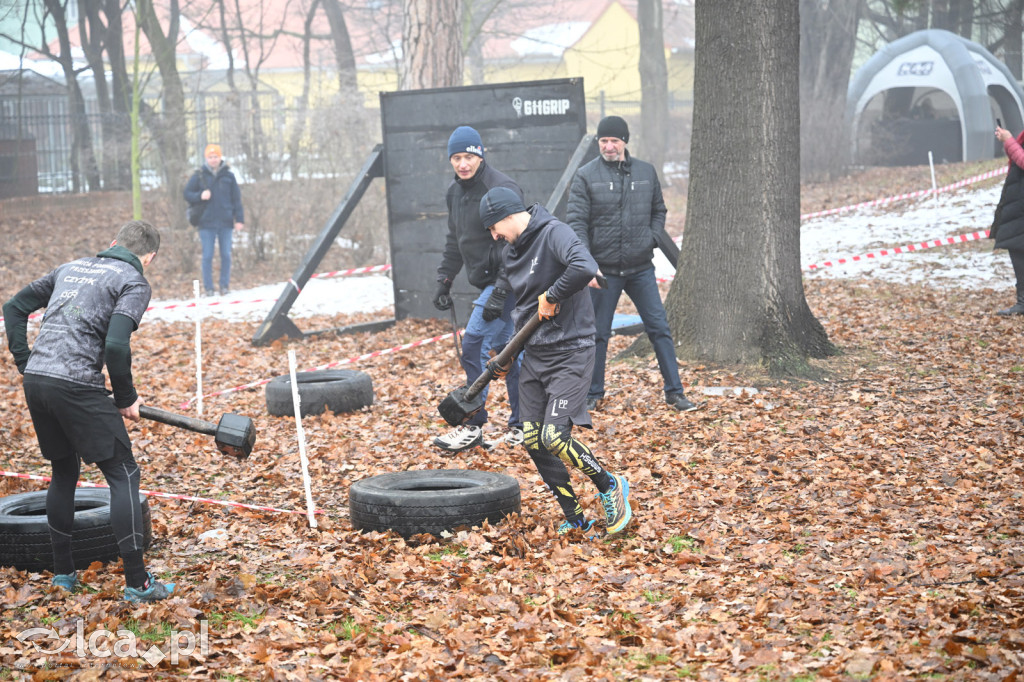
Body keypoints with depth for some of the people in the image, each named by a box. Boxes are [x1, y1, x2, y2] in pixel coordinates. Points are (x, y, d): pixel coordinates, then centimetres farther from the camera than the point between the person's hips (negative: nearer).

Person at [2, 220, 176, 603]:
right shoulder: (134, 283, 1)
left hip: (35, 381, 7)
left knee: (63, 472, 22)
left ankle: (63, 572, 28)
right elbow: (116, 345, -14)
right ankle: (137, 583, 0)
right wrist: (126, 398, -1)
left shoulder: (71, 268, 22)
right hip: (76, 386, -7)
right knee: (123, 474, 2)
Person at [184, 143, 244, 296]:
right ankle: (208, 287, 5)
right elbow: (187, 194, 6)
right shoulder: (199, 176, 3)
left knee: (226, 255, 3)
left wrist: (239, 219, 1)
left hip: (226, 222, 1)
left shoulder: (228, 176, 5)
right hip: (207, 222, -1)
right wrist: (200, 196, -15)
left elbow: (236, 199, 7)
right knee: (207, 255, 0)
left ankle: (224, 285, 12)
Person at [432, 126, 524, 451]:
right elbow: (455, 241, 23)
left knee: (474, 343, -13)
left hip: (506, 282, -9)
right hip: (486, 282, 9)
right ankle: (521, 425, 18)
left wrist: (499, 294, -25)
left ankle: (473, 425, -7)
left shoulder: (502, 189, -17)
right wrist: (444, 280, 15)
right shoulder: (455, 192, 11)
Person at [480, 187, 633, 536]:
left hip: (570, 353, -9)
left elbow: (585, 268, -34)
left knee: (554, 436, -17)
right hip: (533, 356, 9)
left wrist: (552, 296, -20)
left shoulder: (554, 233, -14)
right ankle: (574, 519, 14)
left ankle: (610, 487, 7)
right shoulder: (512, 252, 13)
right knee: (533, 442, 4)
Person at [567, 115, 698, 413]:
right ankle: (593, 394, 20)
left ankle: (674, 392, 7)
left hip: (641, 268, 2)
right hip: (603, 270, -2)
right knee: (598, 333, 6)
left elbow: (659, 211, 18)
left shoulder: (646, 172, 7)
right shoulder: (586, 176, -4)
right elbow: (576, 221, -8)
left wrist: (652, 240, -1)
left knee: (659, 328, 1)